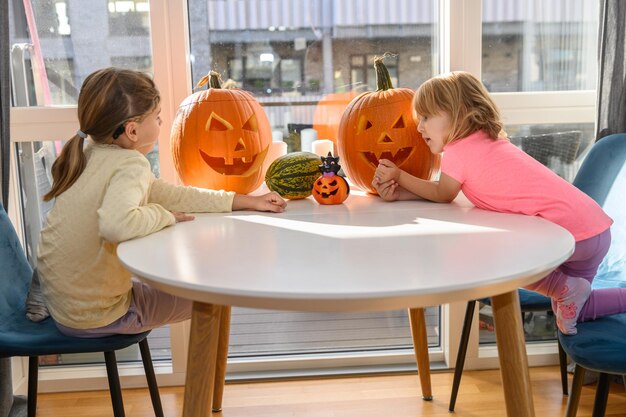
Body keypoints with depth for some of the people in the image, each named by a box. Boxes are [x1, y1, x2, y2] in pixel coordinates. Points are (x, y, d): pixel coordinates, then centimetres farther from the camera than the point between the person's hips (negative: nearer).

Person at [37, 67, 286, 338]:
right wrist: (163, 215, -21)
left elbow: (168, 194, 3)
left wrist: (245, 201, 3)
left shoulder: (95, 154, 3)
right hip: (94, 317, -8)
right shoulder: (131, 164, -23)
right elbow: (116, 224, -42)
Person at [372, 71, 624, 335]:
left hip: (570, 233, -10)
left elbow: (442, 195, 3)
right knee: (573, 310, 26)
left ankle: (563, 287, 2)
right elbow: (444, 190, 16)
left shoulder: (458, 151, -13)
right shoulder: (484, 140, 14)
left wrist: (399, 175, 8)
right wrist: (399, 192, 6)